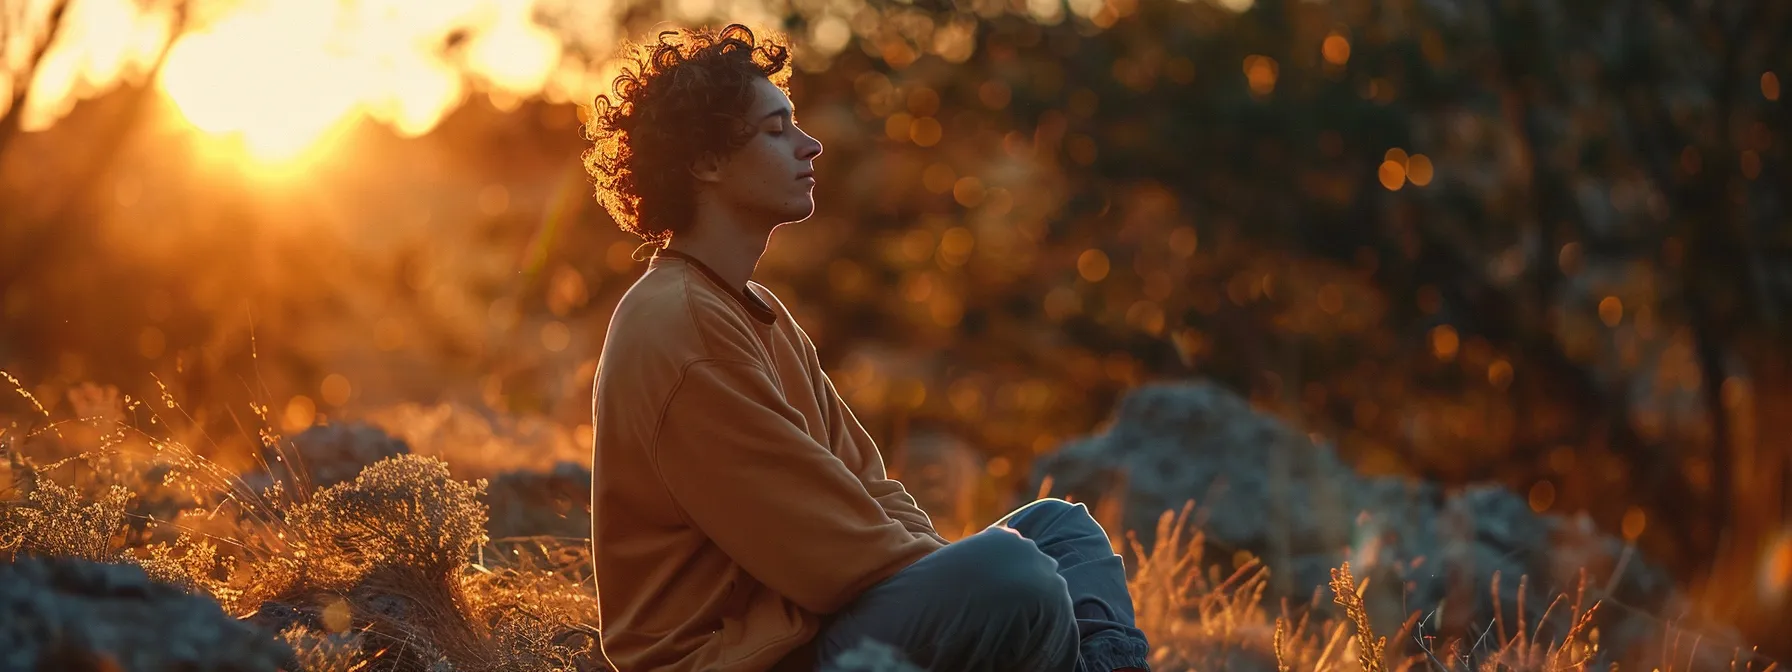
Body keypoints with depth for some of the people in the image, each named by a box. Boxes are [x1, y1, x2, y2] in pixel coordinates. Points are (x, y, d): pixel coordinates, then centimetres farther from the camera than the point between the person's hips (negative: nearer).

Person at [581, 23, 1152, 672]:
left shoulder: (757, 311, 17)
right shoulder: (680, 327, -17)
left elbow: (866, 488, 12)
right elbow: (841, 552, -20)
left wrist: (954, 568, -2)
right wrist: (970, 583, -11)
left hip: (803, 615, 11)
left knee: (1060, 524, 18)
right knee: (1010, 572, -31)